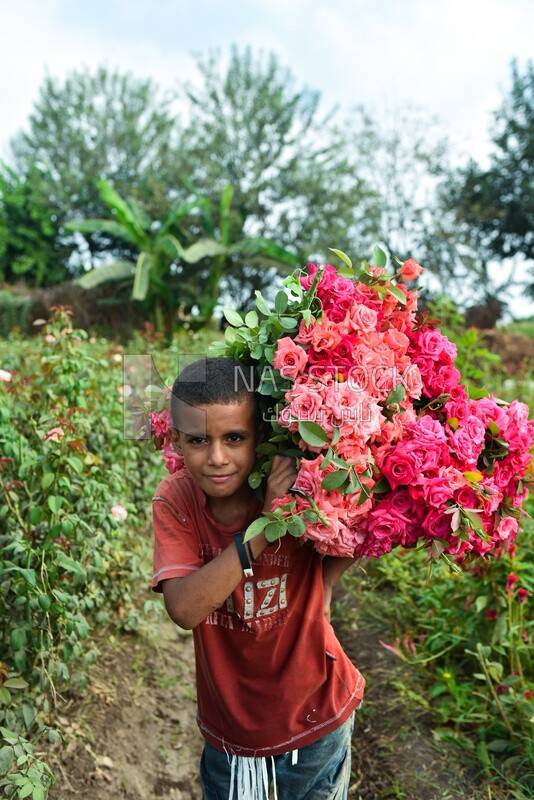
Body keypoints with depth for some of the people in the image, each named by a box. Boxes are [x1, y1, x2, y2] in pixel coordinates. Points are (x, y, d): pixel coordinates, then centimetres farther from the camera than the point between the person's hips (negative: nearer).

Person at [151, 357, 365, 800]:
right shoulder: (175, 500, -18)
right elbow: (184, 609, -30)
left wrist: (323, 583, -20)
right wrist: (264, 529, -38)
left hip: (314, 718, -1)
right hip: (227, 723, 2)